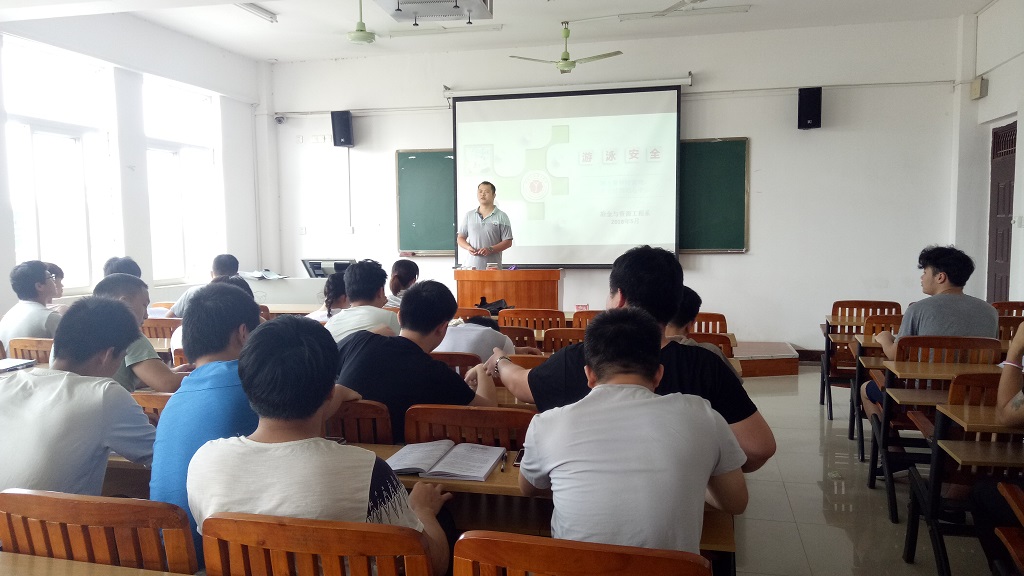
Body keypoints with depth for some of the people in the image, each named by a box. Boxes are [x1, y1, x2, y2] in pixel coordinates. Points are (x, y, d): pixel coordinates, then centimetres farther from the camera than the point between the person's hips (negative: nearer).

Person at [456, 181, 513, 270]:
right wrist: (468, 247, -4)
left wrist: (490, 249, -15)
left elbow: (508, 242, 0)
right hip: (470, 266, 3)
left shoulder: (501, 217, 4)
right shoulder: (469, 215, 15)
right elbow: (460, 238, 17)